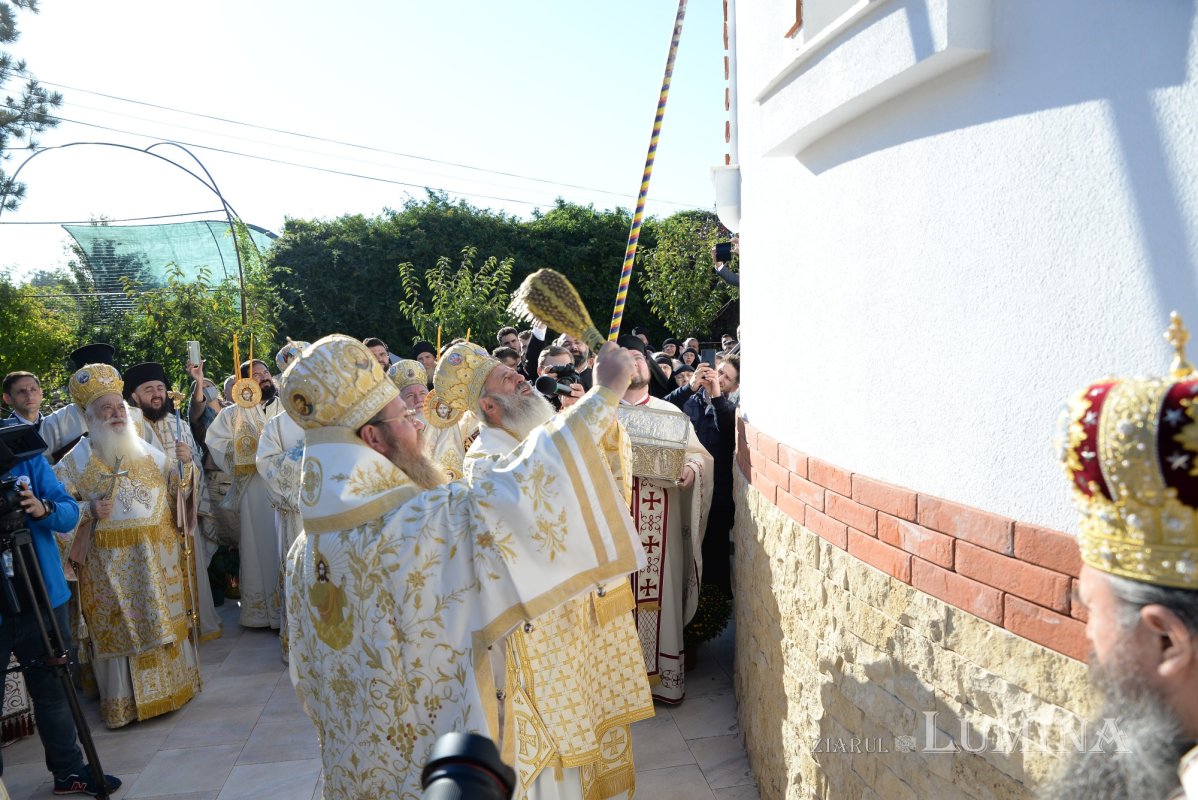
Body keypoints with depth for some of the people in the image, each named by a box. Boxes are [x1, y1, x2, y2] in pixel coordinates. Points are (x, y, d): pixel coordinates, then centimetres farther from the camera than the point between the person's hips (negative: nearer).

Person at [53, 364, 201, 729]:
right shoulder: (77, 459, -1)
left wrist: (183, 466, -6)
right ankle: (124, 701, 16)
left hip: (157, 555, 4)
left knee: (165, 620, 11)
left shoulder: (147, 451, 10)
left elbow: (175, 489, 14)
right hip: (111, 560, -3)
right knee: (120, 627, 3)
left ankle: (172, 685, 26)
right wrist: (88, 511, -19)